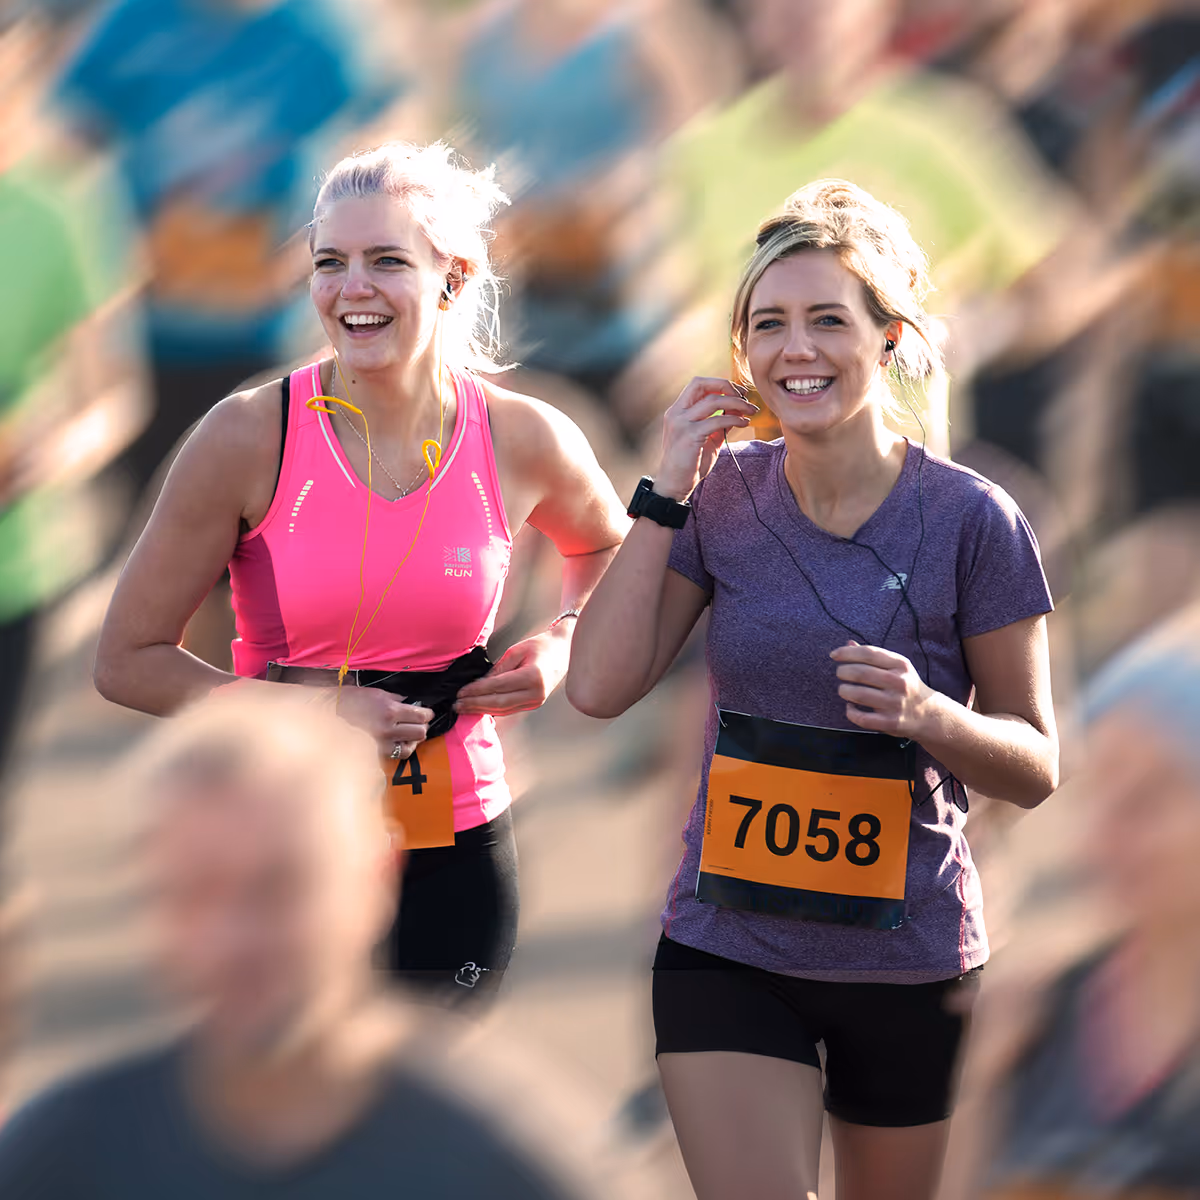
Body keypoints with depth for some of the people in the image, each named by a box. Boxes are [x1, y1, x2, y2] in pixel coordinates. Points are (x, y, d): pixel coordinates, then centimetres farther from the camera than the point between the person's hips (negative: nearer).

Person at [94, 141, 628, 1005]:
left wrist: (563, 647, 1)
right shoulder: (251, 439, -10)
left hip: (457, 856, 2)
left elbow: (607, 546, 22)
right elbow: (128, 659, -6)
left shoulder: (524, 441, -3)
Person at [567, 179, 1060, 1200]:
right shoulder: (724, 494, -2)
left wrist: (928, 716, -25)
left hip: (912, 961, -1)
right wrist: (666, 494, -10)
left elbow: (1036, 767, -4)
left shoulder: (970, 520, -10)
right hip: (728, 952, 1)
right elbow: (601, 687, -6)